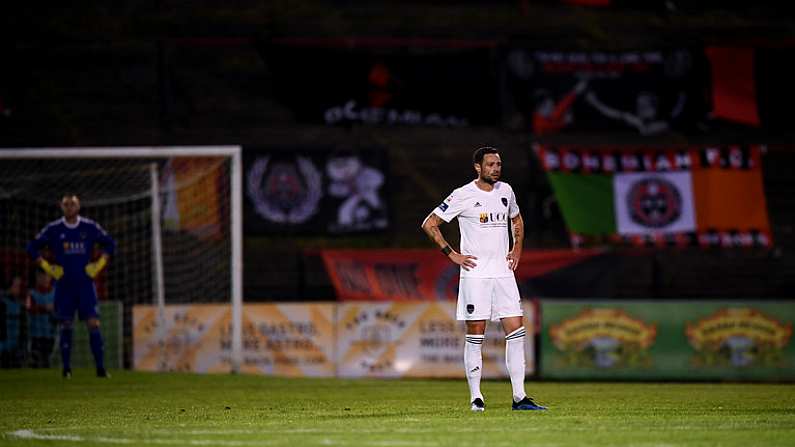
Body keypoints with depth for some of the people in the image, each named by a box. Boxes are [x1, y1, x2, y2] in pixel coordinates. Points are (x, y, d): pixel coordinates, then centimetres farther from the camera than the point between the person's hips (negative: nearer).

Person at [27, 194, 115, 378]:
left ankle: (100, 367, -7)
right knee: (65, 326, -1)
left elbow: (109, 244, 15)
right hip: (64, 285, 0)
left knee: (93, 324, -8)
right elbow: (33, 248, 8)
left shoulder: (90, 227, 3)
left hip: (85, 283, 0)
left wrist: (98, 265, 4)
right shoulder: (53, 229, 1)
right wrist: (47, 268, 0)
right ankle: (66, 368, 5)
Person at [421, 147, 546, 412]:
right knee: (475, 335, -2)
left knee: (516, 332, -2)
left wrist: (517, 250, 16)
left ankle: (519, 397, 0)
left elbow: (516, 220, 30)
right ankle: (476, 397, 4)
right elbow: (429, 224, -4)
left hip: (503, 272, 5)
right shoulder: (463, 196, -7)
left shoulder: (505, 191, 10)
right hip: (475, 273, -5)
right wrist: (452, 254, -7)